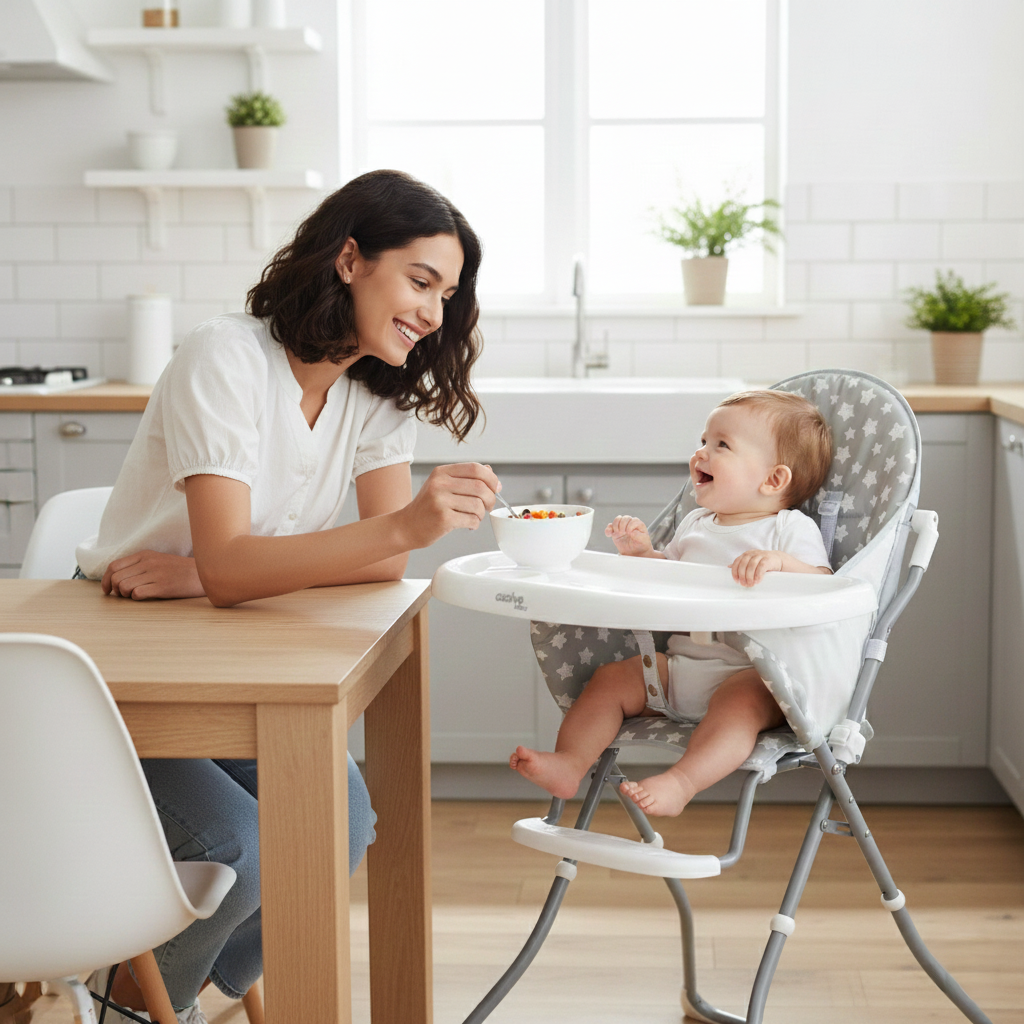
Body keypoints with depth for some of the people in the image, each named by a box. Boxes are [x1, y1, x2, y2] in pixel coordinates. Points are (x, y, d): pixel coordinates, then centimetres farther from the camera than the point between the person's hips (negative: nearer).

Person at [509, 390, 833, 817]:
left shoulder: (793, 530, -1)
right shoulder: (695, 525, 20)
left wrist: (780, 562, -34)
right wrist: (641, 552, 11)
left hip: (750, 673, -6)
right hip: (677, 665, 7)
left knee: (740, 701, -36)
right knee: (610, 677, -7)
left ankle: (681, 783, -50)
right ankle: (569, 762, -17)